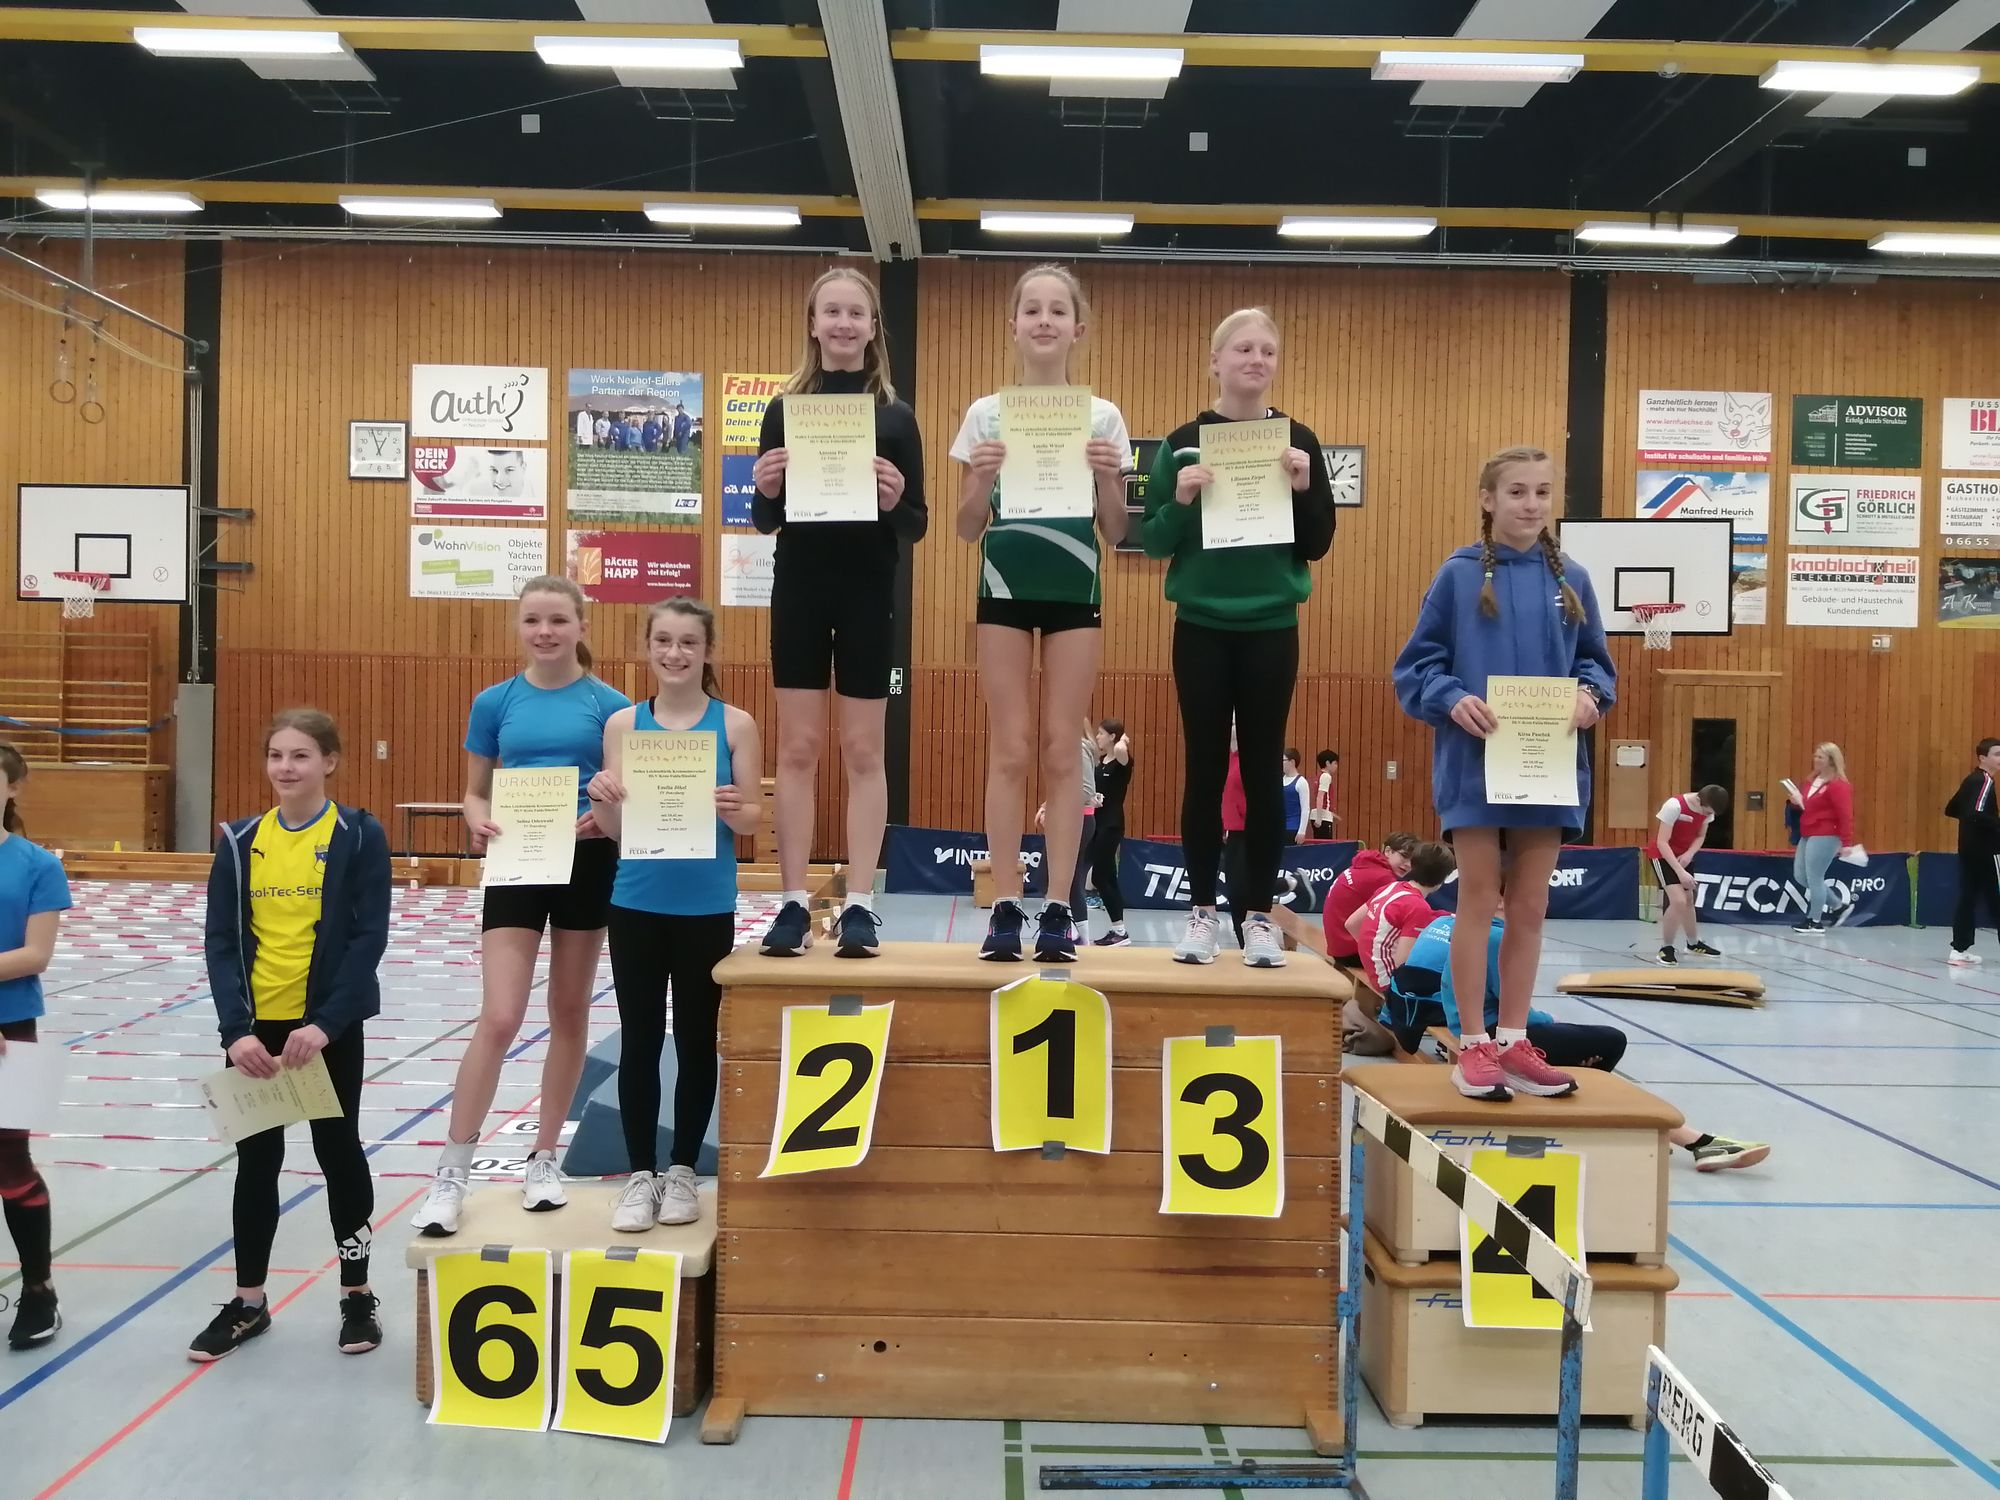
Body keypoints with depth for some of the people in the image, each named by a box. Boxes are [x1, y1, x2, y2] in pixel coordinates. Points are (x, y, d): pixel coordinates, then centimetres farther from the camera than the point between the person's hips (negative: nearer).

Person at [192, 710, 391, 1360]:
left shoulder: (359, 836, -8)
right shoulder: (240, 842, 2)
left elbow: (370, 938, -12)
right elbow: (220, 941, -1)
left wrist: (325, 1023, -20)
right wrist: (235, 1029, -13)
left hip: (329, 1028, -3)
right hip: (255, 1027, 3)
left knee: (338, 1150, 9)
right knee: (256, 1159, 12)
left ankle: (357, 1295, 23)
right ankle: (248, 1301, 26)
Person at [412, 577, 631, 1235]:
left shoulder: (610, 705, -2)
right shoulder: (495, 702, 2)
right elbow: (475, 793, 7)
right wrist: (480, 823, -14)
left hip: (587, 865, 0)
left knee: (569, 1016, 10)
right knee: (499, 1019, -8)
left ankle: (544, 1159, 25)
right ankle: (451, 1174, 3)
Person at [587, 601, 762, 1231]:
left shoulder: (735, 725, -2)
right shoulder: (623, 723, 2)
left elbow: (753, 819, -2)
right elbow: (614, 826, 1)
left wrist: (732, 809, -23)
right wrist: (602, 799, -20)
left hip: (706, 908, -1)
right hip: (636, 905, 1)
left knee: (696, 1040, 9)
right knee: (639, 1040, 8)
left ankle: (683, 1171, 23)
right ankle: (640, 1174, 19)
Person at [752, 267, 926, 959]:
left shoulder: (896, 416, 2)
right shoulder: (784, 408, 5)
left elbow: (916, 526, 1)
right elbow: (765, 520, 6)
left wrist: (894, 503, -19)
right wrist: (765, 490, -15)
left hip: (869, 594, -1)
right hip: (799, 589, 1)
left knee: (863, 750, 4)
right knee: (798, 748, 4)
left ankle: (860, 904, 10)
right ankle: (794, 902, 10)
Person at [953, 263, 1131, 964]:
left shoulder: (1102, 417, 6)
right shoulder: (986, 413, 6)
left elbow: (1115, 534, 5)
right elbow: (967, 530, 5)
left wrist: (1107, 478, -13)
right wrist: (983, 478, -13)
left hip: (1073, 588, 0)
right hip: (1006, 585, 0)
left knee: (1061, 750, 1)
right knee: (1010, 749, -1)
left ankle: (1058, 909, 6)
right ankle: (1006, 906, 5)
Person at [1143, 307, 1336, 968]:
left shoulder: (1297, 441, 2)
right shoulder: (1184, 442, 1)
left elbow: (1318, 544, 2)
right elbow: (1153, 542, 0)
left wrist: (1303, 489, -15)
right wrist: (1180, 500, -18)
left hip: (1271, 629, 0)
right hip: (1201, 628, 0)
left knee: (1263, 771, 5)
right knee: (1205, 768, 5)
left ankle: (1259, 915, 13)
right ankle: (1202, 912, 14)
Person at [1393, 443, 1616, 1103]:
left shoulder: (1570, 579, 7)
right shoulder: (1459, 575, -1)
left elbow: (1595, 660, 12)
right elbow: (1417, 665, -1)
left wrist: (1590, 693, -10)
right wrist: (1453, 699, -19)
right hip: (1475, 761, -3)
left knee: (1530, 908, 9)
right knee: (1478, 900, 2)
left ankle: (1514, 1042, 19)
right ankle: (1473, 1044, 11)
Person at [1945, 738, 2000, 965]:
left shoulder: (1972, 780, 14)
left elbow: (1951, 809, 21)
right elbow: (1976, 814, -27)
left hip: (1970, 850, 9)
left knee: (1968, 898, 8)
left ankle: (1960, 949, 9)